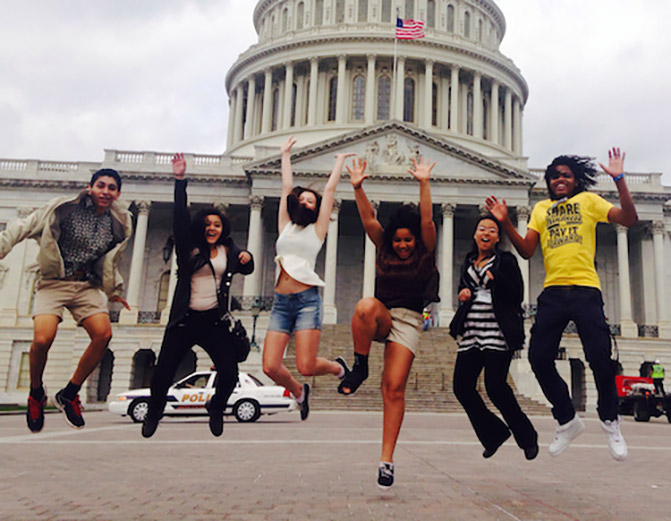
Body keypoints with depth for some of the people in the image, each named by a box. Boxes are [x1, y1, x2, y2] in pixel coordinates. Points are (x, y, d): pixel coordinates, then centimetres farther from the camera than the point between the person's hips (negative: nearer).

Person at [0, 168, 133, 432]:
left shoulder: (117, 225, 8)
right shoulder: (65, 208, -5)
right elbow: (25, 227, 1)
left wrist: (114, 291, 29)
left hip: (87, 286, 4)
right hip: (55, 282, -4)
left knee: (103, 333, -21)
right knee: (43, 338, -25)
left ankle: (68, 395, 0)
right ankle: (36, 394, 7)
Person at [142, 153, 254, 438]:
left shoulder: (228, 250, 10)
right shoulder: (189, 247, 3)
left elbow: (246, 269, 26)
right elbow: (180, 216, -8)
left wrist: (247, 258, 1)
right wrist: (180, 180, -16)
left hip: (214, 321, 1)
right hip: (184, 320, -1)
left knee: (230, 374, -9)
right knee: (162, 374, -2)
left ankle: (216, 407, 24)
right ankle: (153, 413, 29)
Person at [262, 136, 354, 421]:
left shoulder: (317, 229, 10)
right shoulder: (285, 227, 18)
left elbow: (329, 190, 13)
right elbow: (286, 187, 23)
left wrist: (340, 160, 23)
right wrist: (286, 155, 31)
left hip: (307, 300, -4)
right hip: (281, 302, 4)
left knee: (306, 366, -12)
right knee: (270, 367, -5)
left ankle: (338, 367, 22)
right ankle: (299, 391, 26)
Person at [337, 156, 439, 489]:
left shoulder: (425, 252, 3)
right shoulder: (384, 249, 9)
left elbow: (427, 220, -11)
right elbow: (368, 219, -2)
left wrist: (424, 184, -21)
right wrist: (358, 188, -16)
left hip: (408, 321, -2)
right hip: (380, 317, 2)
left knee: (394, 389, -12)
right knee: (366, 305, -37)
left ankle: (387, 460, -4)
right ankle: (359, 366, -17)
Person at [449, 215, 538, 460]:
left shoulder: (506, 260, 2)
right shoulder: (468, 262, 18)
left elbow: (517, 295, -5)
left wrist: (493, 278, -17)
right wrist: (463, 293, 7)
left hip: (498, 333, -6)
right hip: (471, 333, 6)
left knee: (495, 387, -13)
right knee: (462, 386, -1)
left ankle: (527, 437, 11)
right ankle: (494, 433, 20)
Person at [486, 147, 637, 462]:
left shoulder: (589, 200, 12)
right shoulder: (541, 208, 19)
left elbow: (629, 219, 0)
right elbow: (527, 250, 10)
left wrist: (619, 179, -8)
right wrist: (505, 223, -2)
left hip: (585, 290, -3)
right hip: (552, 292, 3)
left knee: (599, 357, -11)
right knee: (539, 357, -5)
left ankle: (610, 421, 15)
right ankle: (567, 420, 16)